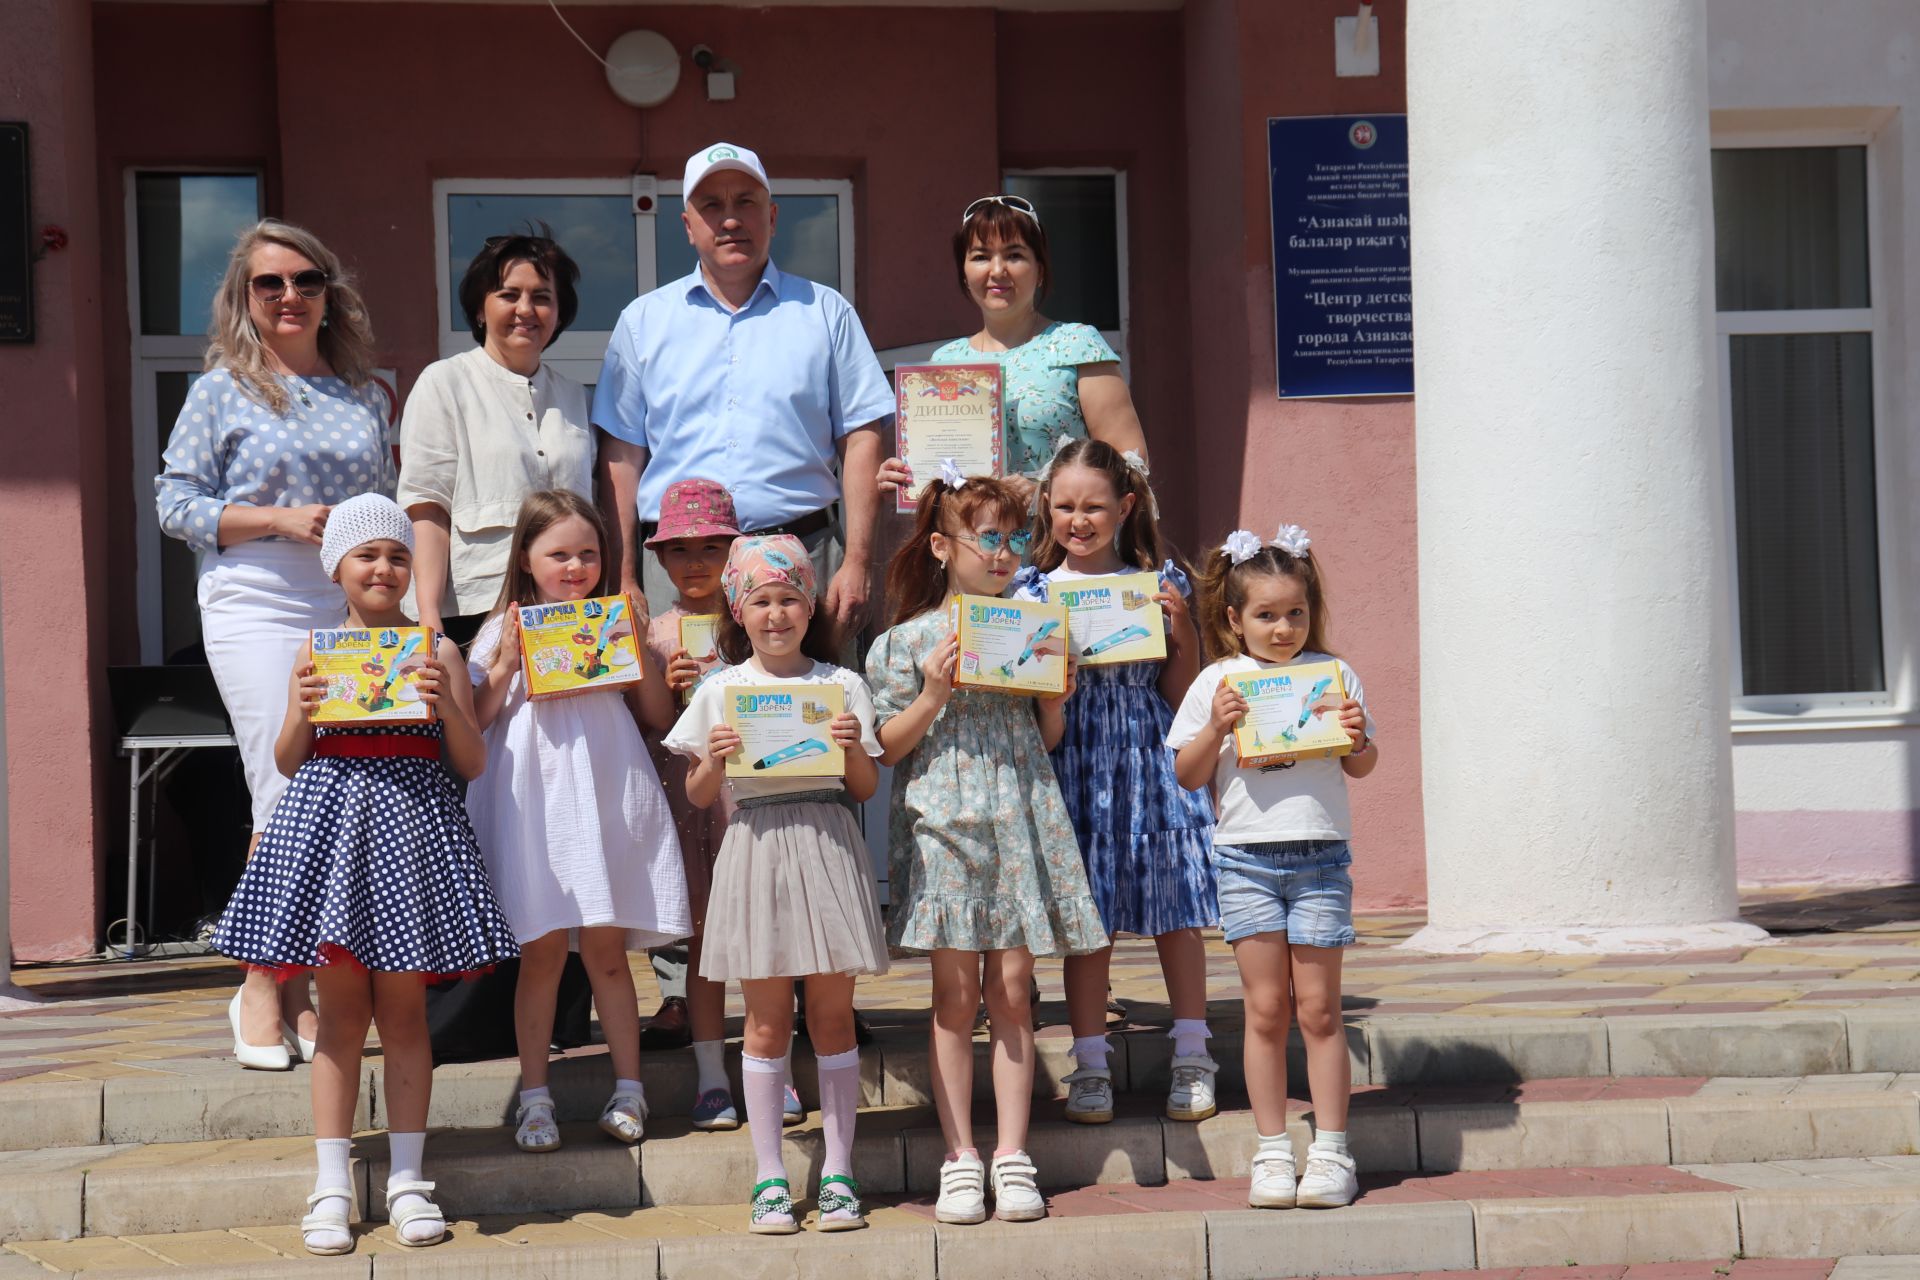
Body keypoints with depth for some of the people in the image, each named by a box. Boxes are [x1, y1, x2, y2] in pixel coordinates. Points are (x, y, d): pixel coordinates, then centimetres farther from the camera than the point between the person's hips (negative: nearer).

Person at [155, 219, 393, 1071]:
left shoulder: (364, 395, 15)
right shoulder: (222, 392, 3)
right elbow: (176, 503, -1)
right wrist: (279, 520, -12)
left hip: (355, 617, 4)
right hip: (258, 611, -4)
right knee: (292, 802, -9)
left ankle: (303, 991, 11)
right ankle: (261, 992, 4)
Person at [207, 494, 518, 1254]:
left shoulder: (436, 650, 4)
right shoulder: (316, 651, 7)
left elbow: (473, 764, 4)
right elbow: (287, 763, 9)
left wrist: (446, 705, -13)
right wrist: (301, 712, -10)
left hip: (412, 821, 0)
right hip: (331, 818, 1)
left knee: (403, 1012, 3)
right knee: (341, 1014, 2)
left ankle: (406, 1180, 10)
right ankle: (332, 1187, 6)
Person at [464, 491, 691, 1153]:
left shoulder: (613, 624, 10)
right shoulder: (504, 630, 4)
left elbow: (660, 718, 11)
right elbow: (473, 722, 1)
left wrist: (642, 654, -3)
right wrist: (506, 665, -11)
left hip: (606, 800, 1)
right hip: (533, 805, -1)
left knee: (606, 949, 4)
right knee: (541, 951, 0)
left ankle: (628, 1088, 12)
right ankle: (534, 1095, 8)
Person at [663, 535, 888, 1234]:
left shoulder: (841, 685, 6)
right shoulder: (721, 692, 6)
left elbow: (866, 787, 9)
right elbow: (696, 796, 8)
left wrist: (853, 748, -10)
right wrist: (714, 760, -11)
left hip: (827, 846, 0)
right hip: (754, 845, 0)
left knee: (832, 1014, 4)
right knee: (766, 1021, 3)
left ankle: (837, 1170, 11)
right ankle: (769, 1177, 10)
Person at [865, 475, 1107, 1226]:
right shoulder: (910, 640, 1)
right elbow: (889, 747, 1)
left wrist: (1057, 694, -1)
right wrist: (934, 694, -12)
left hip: (1021, 820, 2)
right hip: (944, 822, -2)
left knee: (1012, 987, 1)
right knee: (955, 994, -1)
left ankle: (1012, 1155, 6)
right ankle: (959, 1157, 5)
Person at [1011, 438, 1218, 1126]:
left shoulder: (1161, 583, 4)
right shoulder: (1030, 590, 5)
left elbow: (1182, 690, 5)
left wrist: (1182, 629, -10)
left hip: (1153, 759, 0)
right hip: (1072, 761, 0)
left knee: (1175, 912, 2)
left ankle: (1191, 1058, 12)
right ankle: (1090, 1065, 10)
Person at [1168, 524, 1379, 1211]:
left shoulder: (1334, 674, 6)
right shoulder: (1218, 683, 4)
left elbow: (1361, 766, 11)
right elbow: (1188, 775, 4)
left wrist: (1357, 740, -10)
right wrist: (1217, 728, -12)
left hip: (1320, 854, 0)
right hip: (1246, 855, 0)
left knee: (1317, 1007, 0)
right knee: (1265, 1008, 3)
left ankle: (1331, 1153, 6)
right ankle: (1272, 1154, 10)